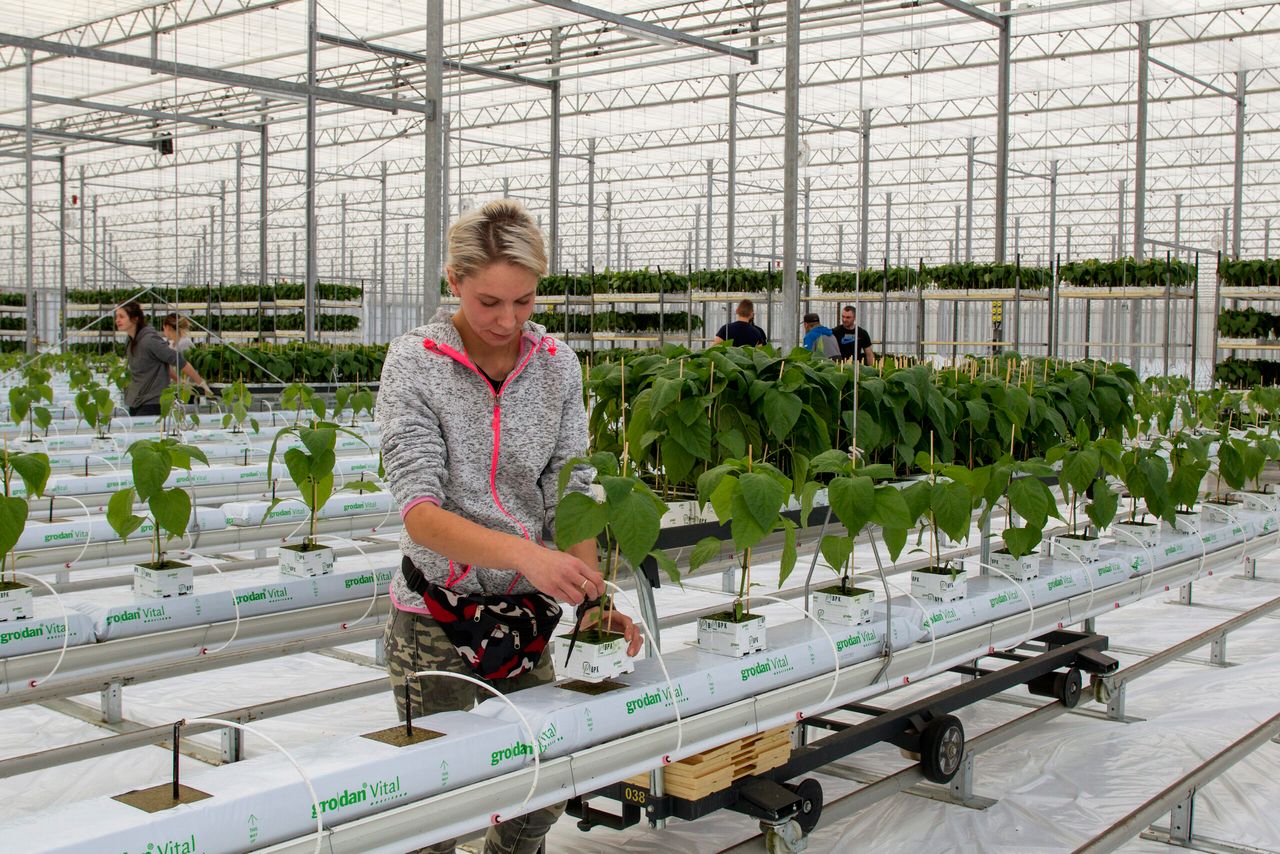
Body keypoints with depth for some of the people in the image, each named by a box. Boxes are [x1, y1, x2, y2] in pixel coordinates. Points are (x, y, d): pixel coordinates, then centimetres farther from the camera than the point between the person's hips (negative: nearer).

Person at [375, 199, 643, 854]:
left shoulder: (556, 364, -1)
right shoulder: (415, 363, -12)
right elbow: (420, 513, -21)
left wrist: (590, 597, -17)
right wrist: (524, 554, -37)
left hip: (527, 613, 4)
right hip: (436, 623, -3)